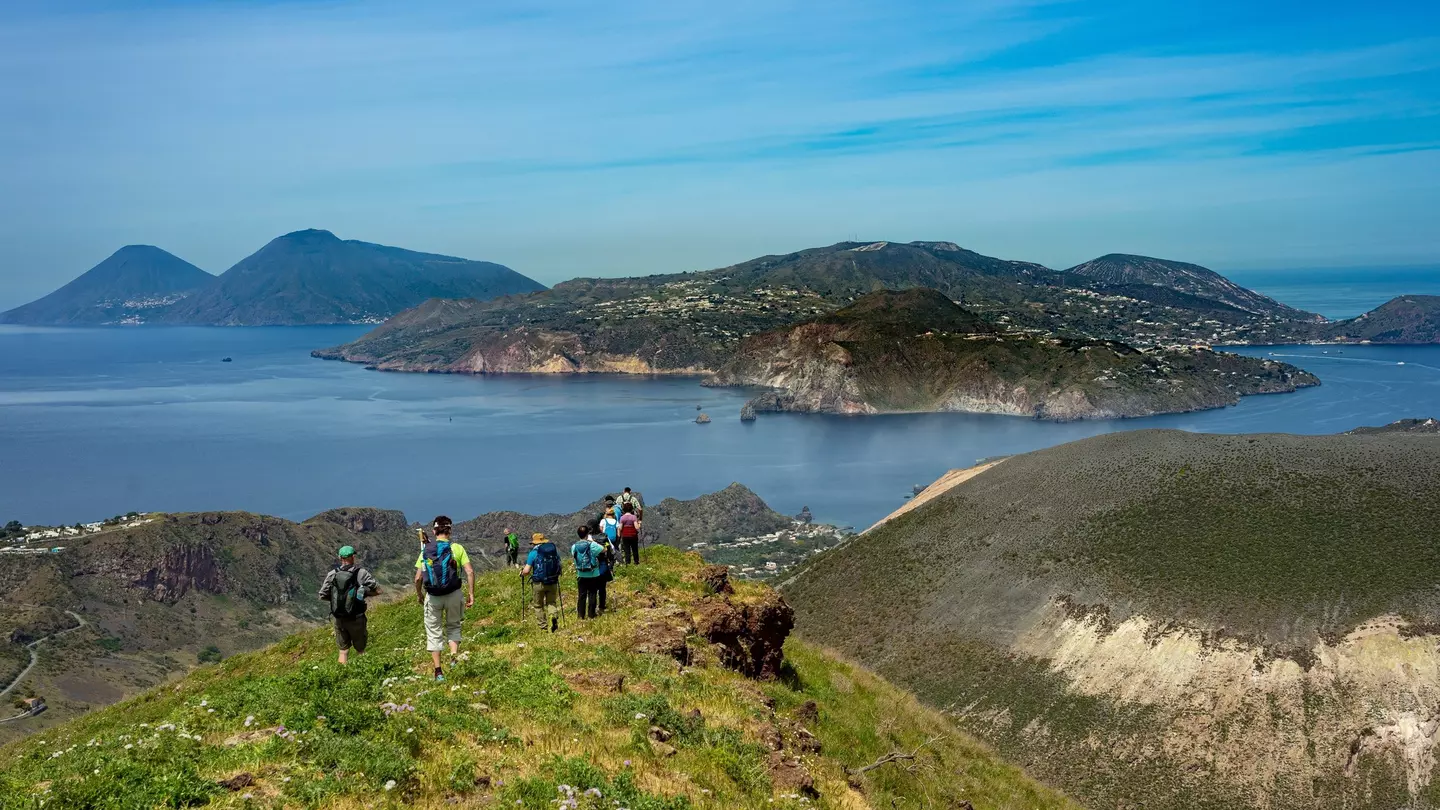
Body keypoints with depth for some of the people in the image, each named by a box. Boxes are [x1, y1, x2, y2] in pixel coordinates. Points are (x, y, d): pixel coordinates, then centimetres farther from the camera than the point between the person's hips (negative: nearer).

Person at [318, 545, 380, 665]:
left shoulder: (332, 574, -3)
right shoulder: (361, 573, -11)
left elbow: (322, 595, 0)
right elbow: (377, 590, -10)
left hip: (339, 619, 3)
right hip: (356, 619, -3)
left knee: (343, 651, 13)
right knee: (360, 650, 12)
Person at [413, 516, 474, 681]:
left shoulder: (425, 550, 0)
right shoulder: (457, 548, -4)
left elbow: (418, 578, -3)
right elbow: (470, 572, -10)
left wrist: (419, 594, 14)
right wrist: (471, 594, -2)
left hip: (432, 596, 0)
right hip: (453, 594, 0)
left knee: (434, 632, 12)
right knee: (453, 627, 20)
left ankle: (438, 671, 12)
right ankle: (454, 657, -1)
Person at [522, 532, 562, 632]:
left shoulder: (534, 552, -9)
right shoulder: (554, 550, 4)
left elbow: (526, 571, -11)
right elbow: (559, 567, 10)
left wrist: (522, 573, 11)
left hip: (539, 583, -3)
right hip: (553, 583, 3)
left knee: (539, 605, 14)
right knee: (552, 603, 16)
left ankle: (543, 627, 13)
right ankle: (554, 616, -13)